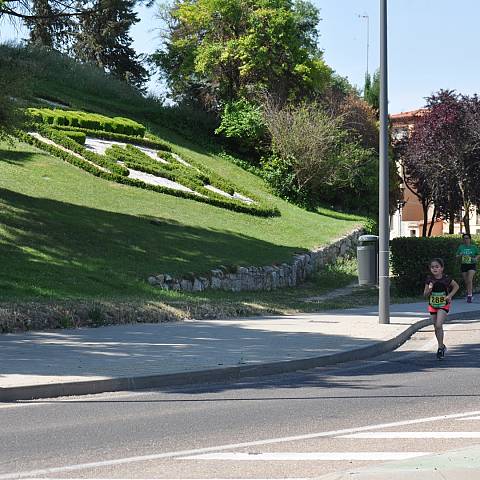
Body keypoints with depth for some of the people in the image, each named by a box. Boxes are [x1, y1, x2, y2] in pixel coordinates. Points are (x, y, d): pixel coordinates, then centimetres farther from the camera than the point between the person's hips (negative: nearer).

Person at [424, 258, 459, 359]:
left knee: (438, 325, -19)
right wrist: (429, 289, -20)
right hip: (433, 305, 4)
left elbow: (456, 286, 7)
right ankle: (442, 346, 30)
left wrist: (450, 295, -6)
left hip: (443, 305, -4)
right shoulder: (429, 280, -5)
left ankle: (440, 347, -8)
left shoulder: (446, 279, -10)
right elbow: (425, 294, 0)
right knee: (436, 327, 12)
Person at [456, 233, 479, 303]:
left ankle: (469, 296, -16)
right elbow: (457, 256, 8)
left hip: (472, 265, -3)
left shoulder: (473, 247, 1)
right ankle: (470, 292, 29)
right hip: (464, 265, 3)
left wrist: (475, 258, -9)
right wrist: (460, 255, -14)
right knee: (466, 281, 7)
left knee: (469, 280, -18)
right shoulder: (461, 247, 3)